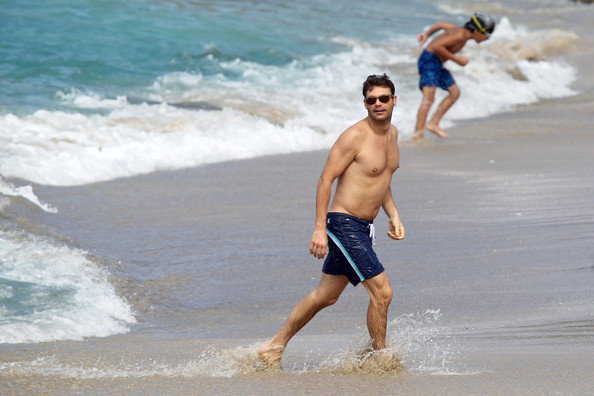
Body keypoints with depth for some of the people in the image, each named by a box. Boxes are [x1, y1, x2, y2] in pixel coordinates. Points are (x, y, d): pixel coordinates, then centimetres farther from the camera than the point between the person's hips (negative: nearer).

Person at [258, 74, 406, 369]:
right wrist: (320, 229, -19)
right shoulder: (355, 136, -16)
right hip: (344, 224, -9)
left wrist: (393, 215, 13)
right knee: (382, 292, -10)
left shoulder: (392, 133, 11)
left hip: (363, 228, 9)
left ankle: (273, 348, 25)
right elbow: (325, 179, -15)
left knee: (326, 295, 15)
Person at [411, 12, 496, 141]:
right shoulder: (459, 36, -22)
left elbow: (441, 24, 22)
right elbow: (437, 46, -29)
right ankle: (418, 134, -23)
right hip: (429, 60, -11)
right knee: (429, 98, -19)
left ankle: (433, 123, 13)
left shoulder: (462, 31, 7)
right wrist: (456, 59, -23)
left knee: (455, 92, 13)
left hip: (437, 64, 11)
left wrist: (427, 34, 33)